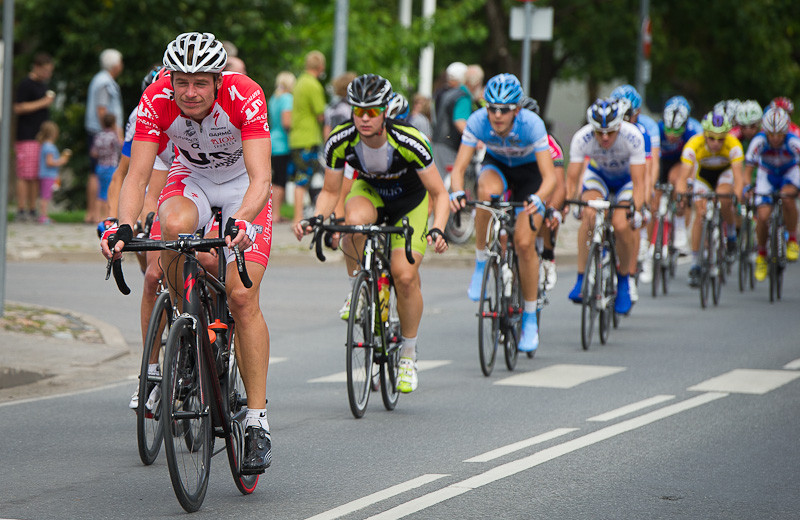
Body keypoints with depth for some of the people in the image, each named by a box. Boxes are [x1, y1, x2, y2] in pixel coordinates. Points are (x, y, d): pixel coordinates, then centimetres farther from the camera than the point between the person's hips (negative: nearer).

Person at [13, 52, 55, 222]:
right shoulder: (26, 84, -7)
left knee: (36, 176, 7)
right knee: (25, 175, -10)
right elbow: (18, 108, -15)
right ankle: (21, 210, -10)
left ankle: (33, 210, 9)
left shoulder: (42, 85, 20)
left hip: (40, 137, 8)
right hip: (27, 137, -8)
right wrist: (43, 103, -14)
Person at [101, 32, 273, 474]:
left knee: (243, 297, -15)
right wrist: (123, 226, -47)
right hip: (191, 178, 2)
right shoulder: (156, 101, -26)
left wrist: (240, 222, -58)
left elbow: (260, 178, -40)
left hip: (243, 186, -2)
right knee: (174, 225, -35)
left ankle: (257, 421, -9)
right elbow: (137, 175, -28)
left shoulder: (245, 97, -33)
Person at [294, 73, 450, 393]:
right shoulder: (340, 142, -26)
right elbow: (330, 192, -11)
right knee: (354, 220, -37)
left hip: (409, 201, -2)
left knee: (405, 276, -17)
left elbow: (439, 193, -24)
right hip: (369, 191, 2)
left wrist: (437, 230, -43)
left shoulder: (408, 142, -33)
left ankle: (408, 354, 5)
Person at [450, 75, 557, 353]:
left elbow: (549, 176, -37)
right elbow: (459, 167, -30)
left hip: (529, 171, -1)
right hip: (496, 165, 1)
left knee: (524, 243, -14)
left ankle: (530, 318, 3)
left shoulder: (531, 124, -34)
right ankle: (481, 263, -16)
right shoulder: (478, 122, -29)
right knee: (488, 192, -37)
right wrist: (457, 192, -52)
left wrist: (537, 199, -58)